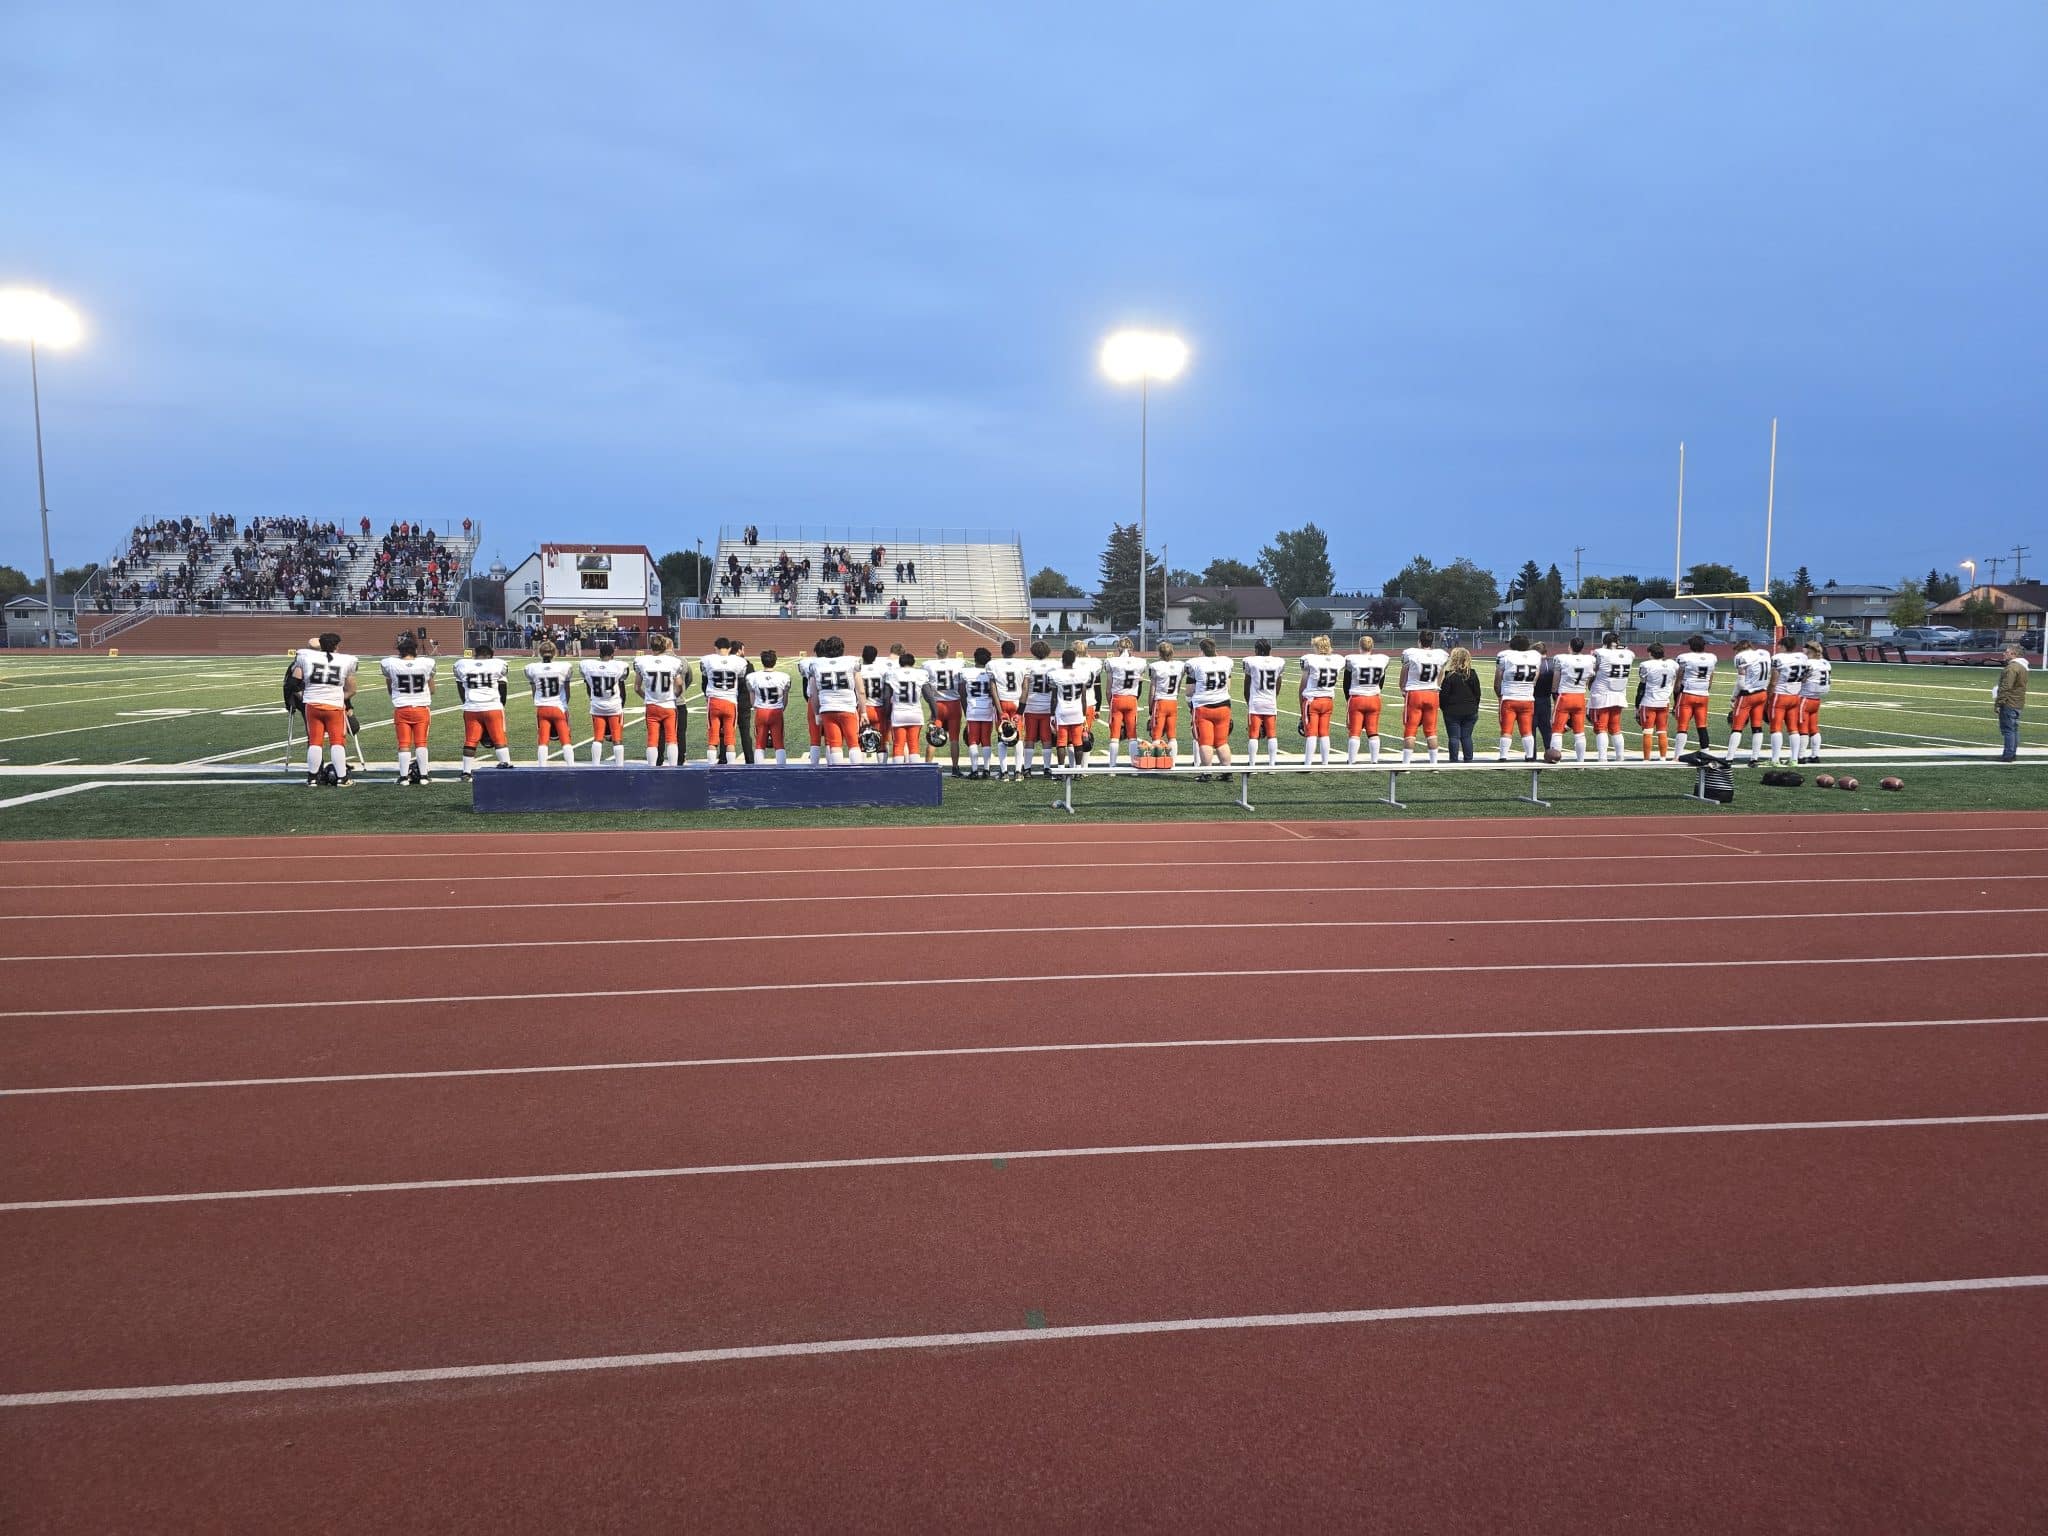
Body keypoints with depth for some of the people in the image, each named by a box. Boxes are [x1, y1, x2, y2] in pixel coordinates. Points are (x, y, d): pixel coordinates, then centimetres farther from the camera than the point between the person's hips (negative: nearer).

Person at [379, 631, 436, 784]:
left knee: (404, 744, 7)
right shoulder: (427, 663, -8)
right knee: (421, 743, 8)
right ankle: (423, 776, 10)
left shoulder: (390, 664, -7)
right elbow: (432, 690, 6)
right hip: (422, 708, 0)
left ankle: (404, 776, 6)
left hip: (401, 709, 0)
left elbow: (389, 689, 9)